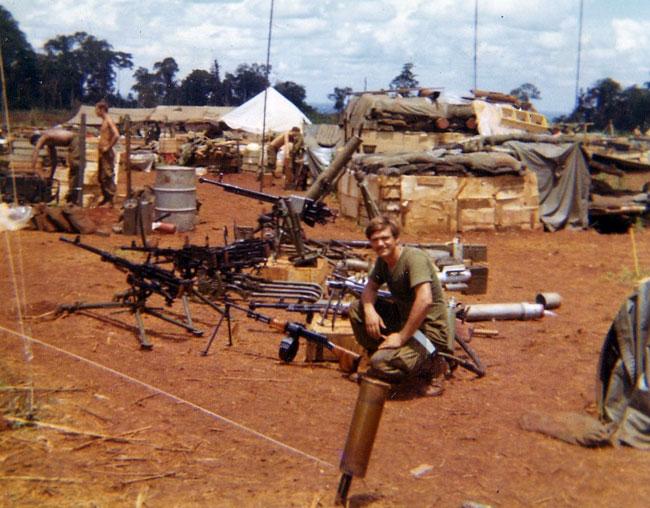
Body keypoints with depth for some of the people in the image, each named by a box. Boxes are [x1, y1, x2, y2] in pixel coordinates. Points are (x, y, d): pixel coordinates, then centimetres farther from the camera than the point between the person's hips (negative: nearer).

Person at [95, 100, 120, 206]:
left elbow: (116, 135, -28)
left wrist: (108, 147, -22)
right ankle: (106, 197, 23)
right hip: (102, 153, 10)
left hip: (107, 153, -10)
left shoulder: (109, 121, -13)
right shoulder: (104, 121, 16)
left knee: (108, 176, -8)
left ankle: (111, 199, -6)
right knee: (100, 177, 14)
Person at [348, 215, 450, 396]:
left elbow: (425, 300, -34)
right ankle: (384, 355, 9)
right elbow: (370, 287, 13)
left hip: (429, 330, -8)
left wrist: (402, 337, -28)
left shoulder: (414, 258, -23)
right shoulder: (383, 260, 4)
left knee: (381, 364, -27)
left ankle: (428, 365, 0)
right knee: (356, 308, 1)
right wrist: (369, 309, -11)